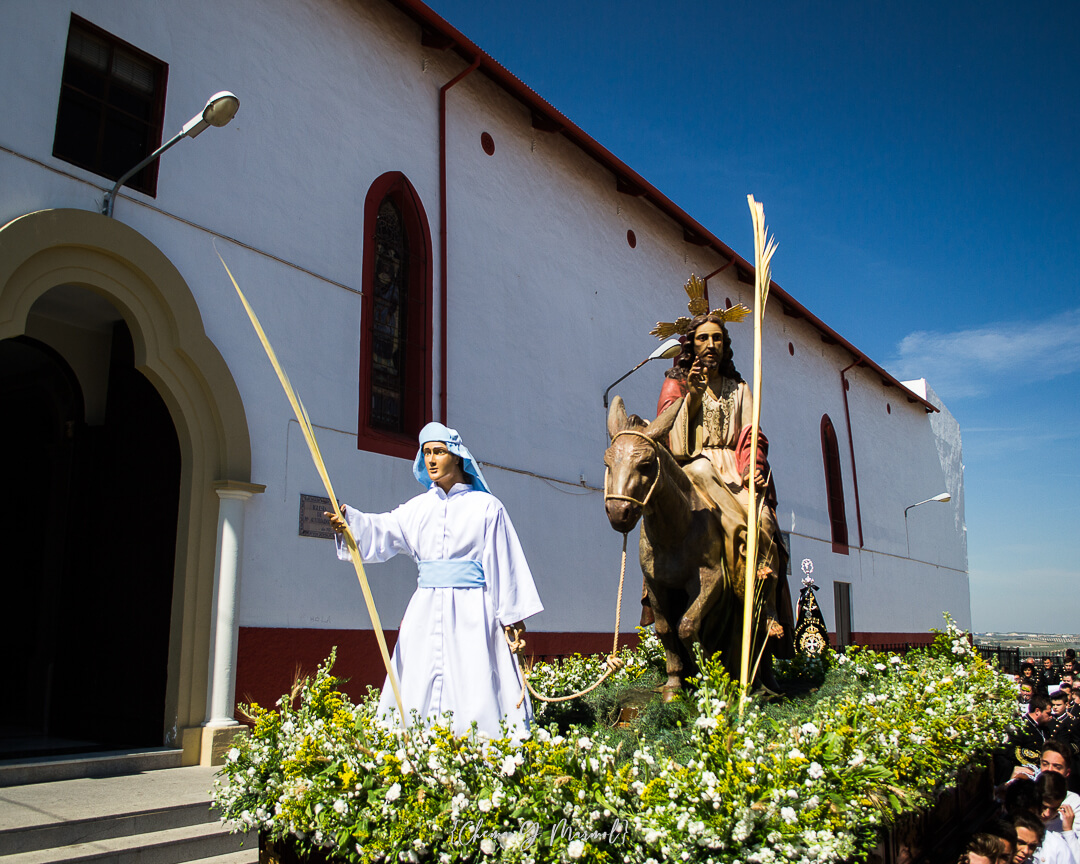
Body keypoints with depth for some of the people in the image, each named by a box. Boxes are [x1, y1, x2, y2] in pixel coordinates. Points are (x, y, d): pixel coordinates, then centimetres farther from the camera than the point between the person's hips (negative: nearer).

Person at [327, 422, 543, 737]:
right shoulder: (419, 508, 12)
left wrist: (512, 614, -3)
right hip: (427, 608, 4)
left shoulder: (486, 507, 2)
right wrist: (349, 521, -24)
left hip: (471, 609, -4)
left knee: (475, 690, -4)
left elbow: (504, 561, 1)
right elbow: (383, 530, -4)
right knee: (418, 688, 3)